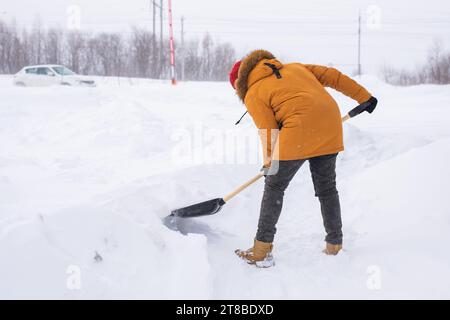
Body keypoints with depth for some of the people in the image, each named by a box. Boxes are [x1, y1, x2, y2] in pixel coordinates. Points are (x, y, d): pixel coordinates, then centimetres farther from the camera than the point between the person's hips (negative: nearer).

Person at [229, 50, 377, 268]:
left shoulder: (253, 96, 8)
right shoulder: (294, 67, 25)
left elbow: (269, 132, 2)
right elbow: (333, 76, 22)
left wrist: (269, 164, 14)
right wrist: (364, 97, 27)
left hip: (299, 134, -6)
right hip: (330, 131, 6)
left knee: (274, 188, 7)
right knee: (327, 188, 19)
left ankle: (261, 251, 9)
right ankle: (335, 246, 26)